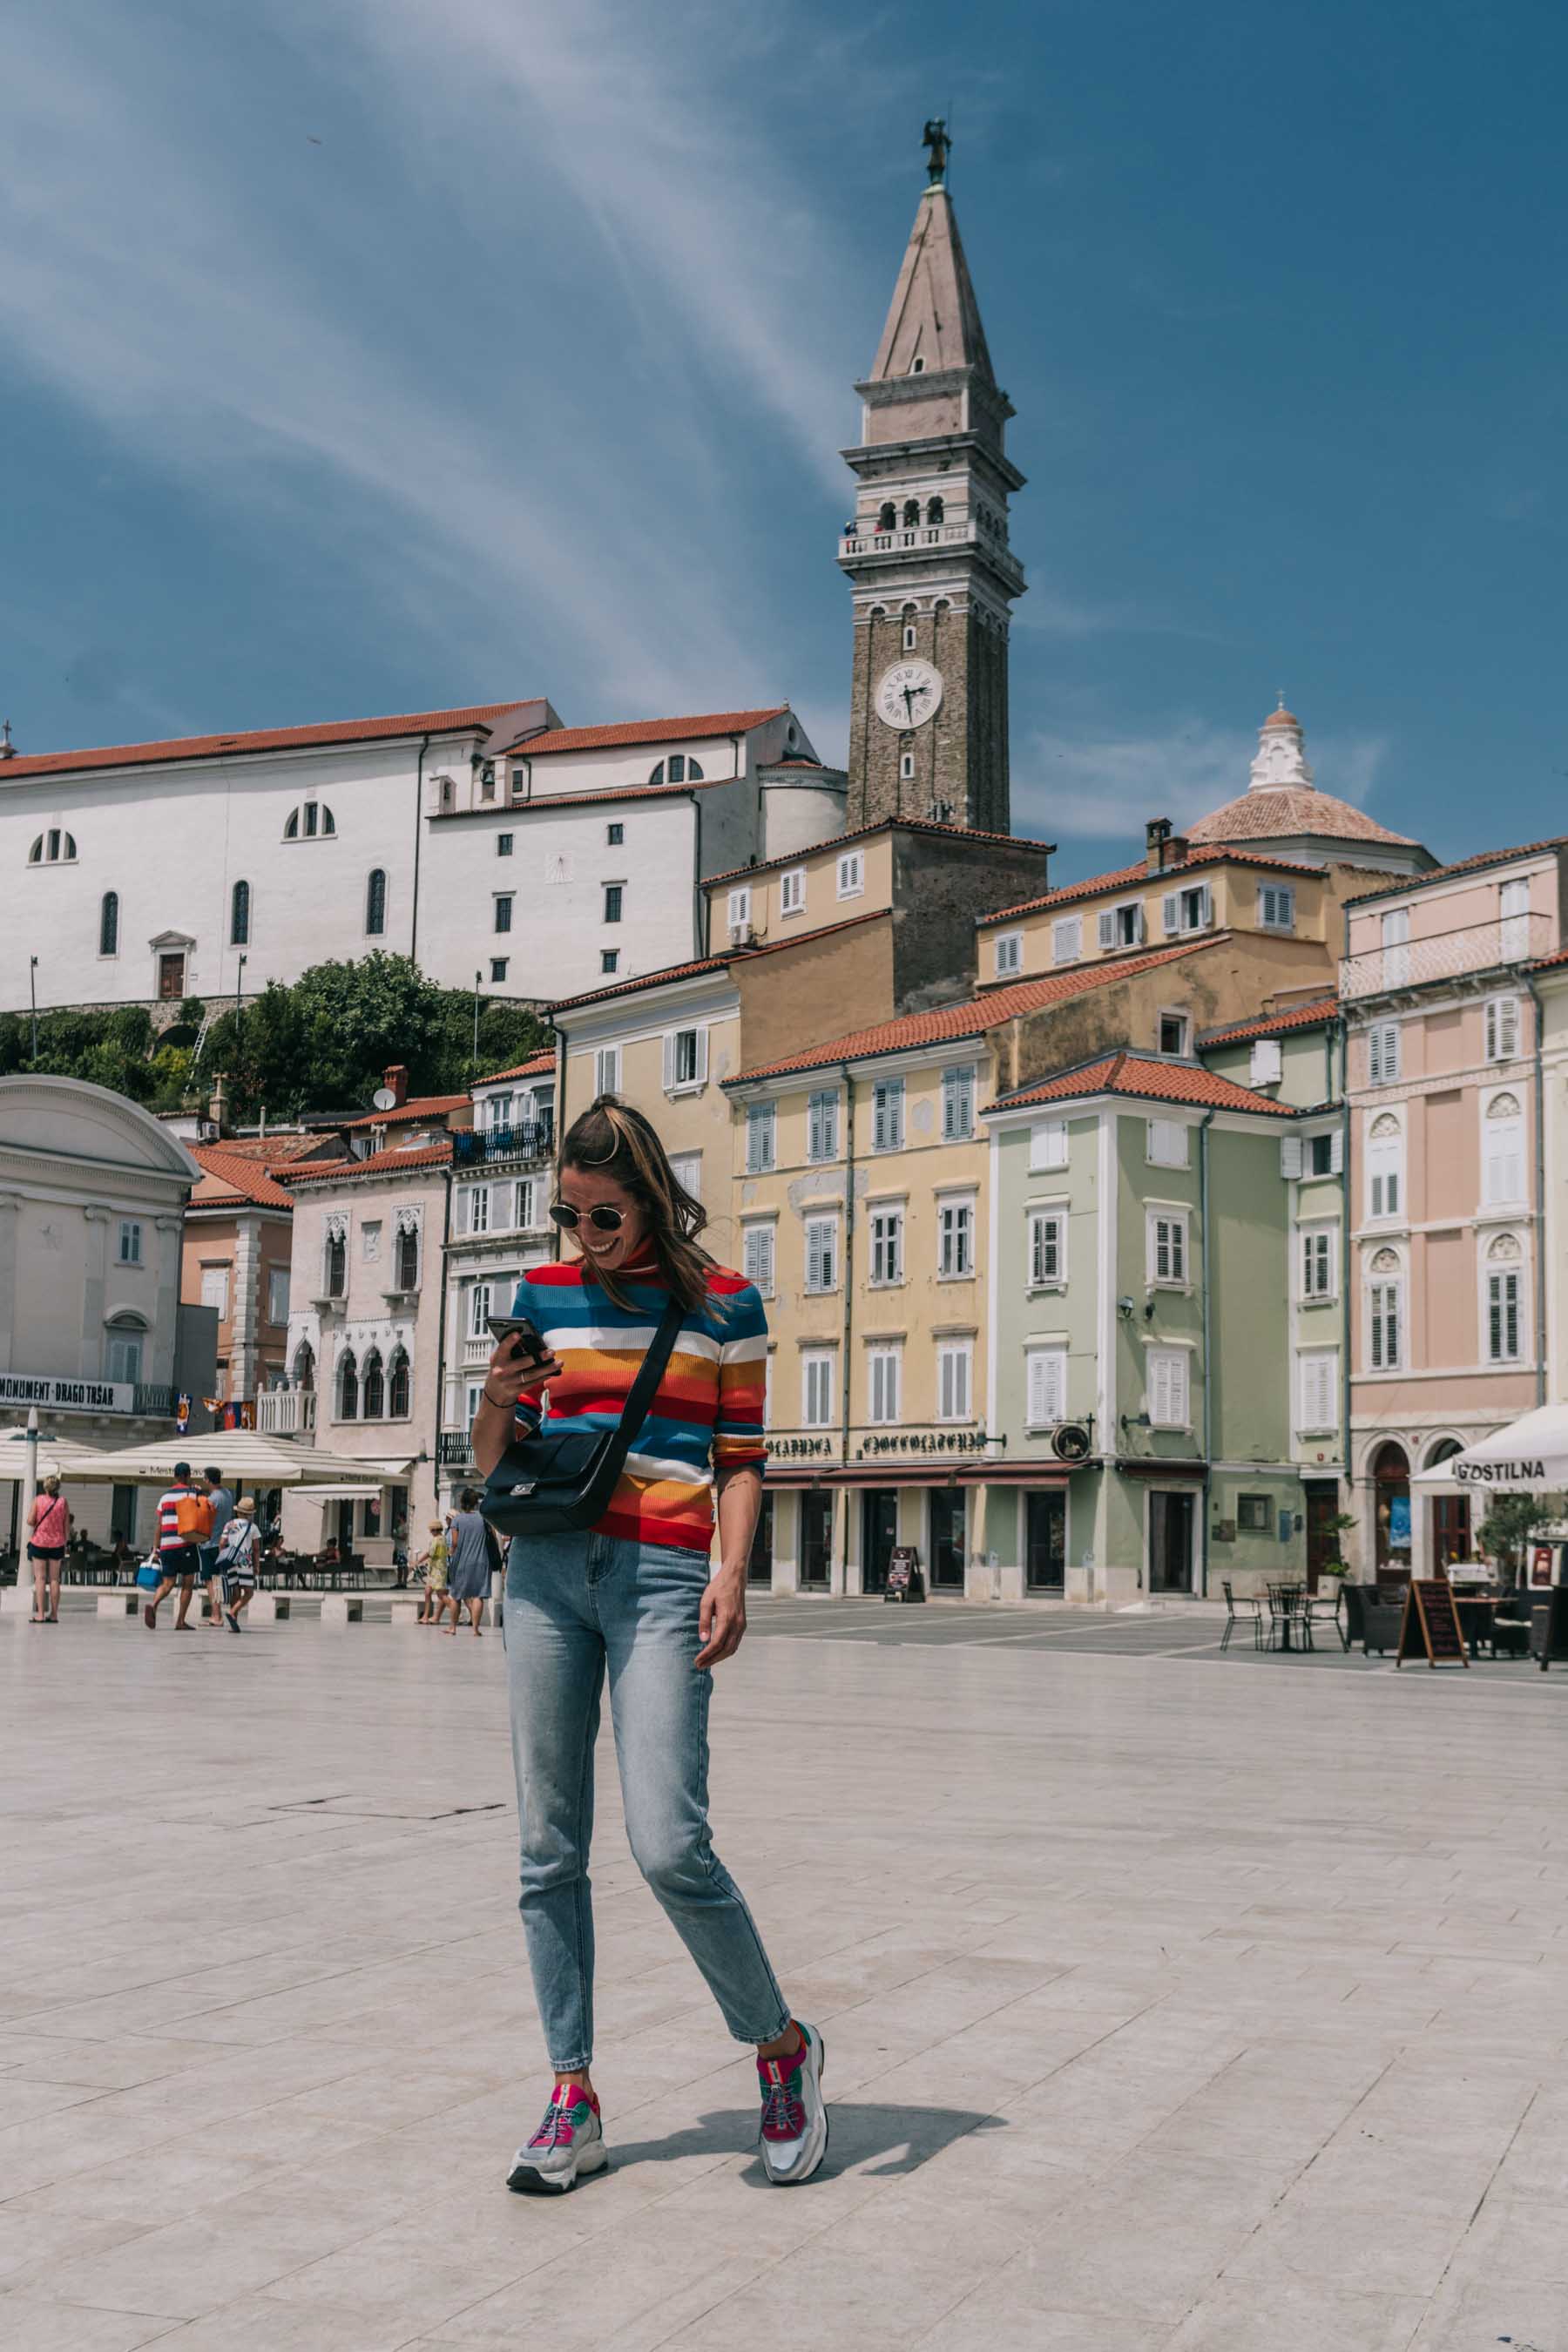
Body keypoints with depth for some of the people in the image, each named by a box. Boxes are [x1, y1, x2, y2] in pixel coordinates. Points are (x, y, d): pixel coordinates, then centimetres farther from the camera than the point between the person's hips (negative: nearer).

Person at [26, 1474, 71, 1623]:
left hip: (39, 1542, -2)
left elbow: (30, 1521, -10)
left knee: (40, 1578, 0)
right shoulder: (63, 1502, -1)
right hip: (57, 1543, 2)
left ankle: (40, 1614, -7)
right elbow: (66, 1526, 0)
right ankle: (54, 1615, 7)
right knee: (54, 1579, 8)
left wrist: (37, 1524, 12)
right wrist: (65, 1543, 10)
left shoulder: (38, 1500, -5)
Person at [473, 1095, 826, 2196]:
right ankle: (574, 2100, 14)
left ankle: (783, 2045, 11)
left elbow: (743, 1457, 5)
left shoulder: (725, 1302, 4)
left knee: (670, 1846, -13)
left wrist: (732, 1572, -9)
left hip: (664, 1576, -4)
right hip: (547, 1568, 4)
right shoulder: (546, 1293, 12)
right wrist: (497, 1402, -6)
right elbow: (495, 1462, 16)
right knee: (550, 1851, 4)